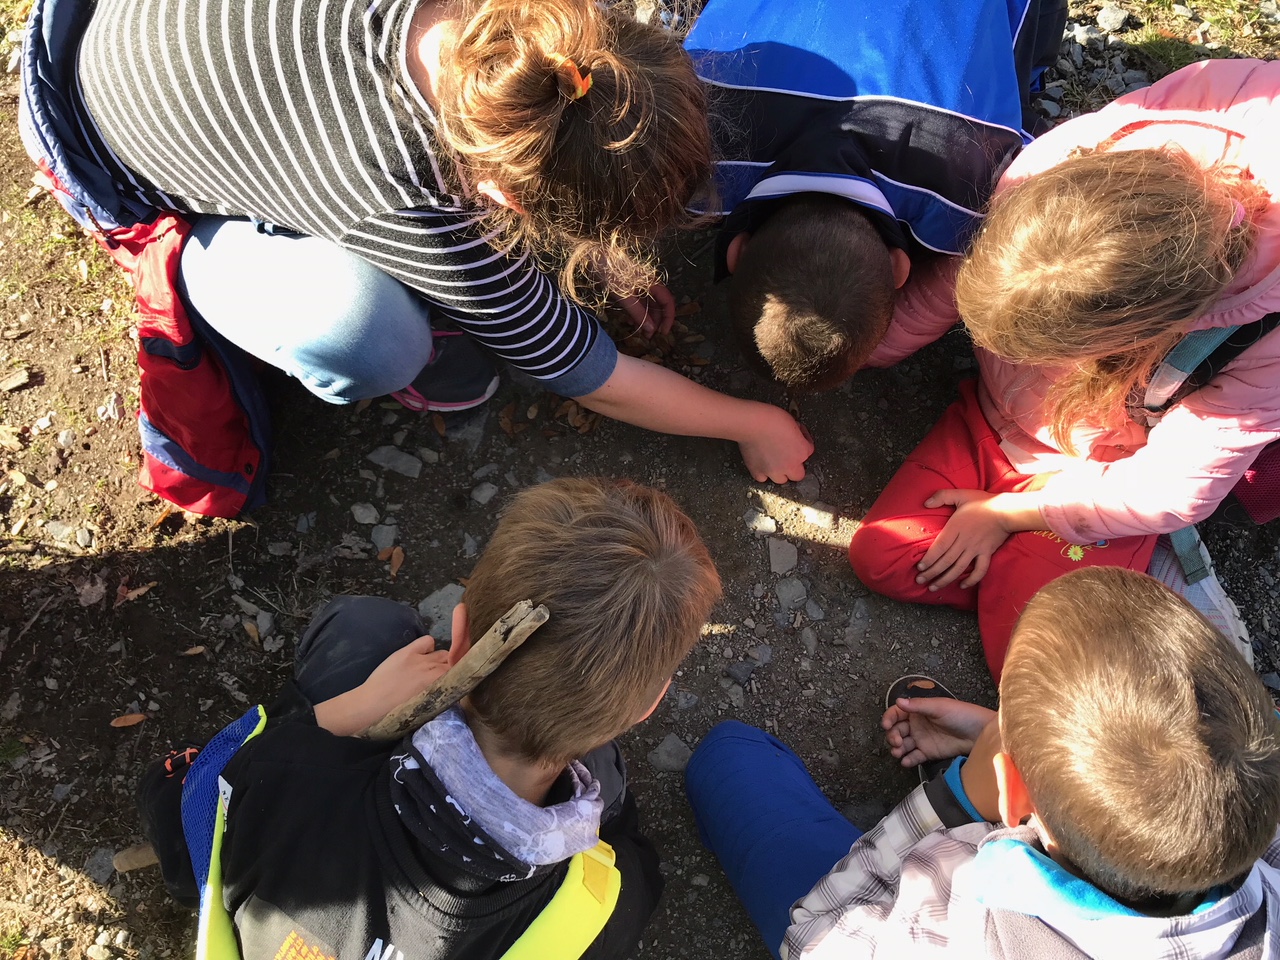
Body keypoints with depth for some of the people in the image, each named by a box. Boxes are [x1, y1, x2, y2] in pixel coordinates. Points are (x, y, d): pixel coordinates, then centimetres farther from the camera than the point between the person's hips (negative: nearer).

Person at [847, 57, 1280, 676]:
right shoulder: (1046, 171, -31)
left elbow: (1169, 490, -20)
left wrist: (1008, 513, -13)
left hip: (1100, 471, -4)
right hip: (995, 417, 4)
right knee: (880, 556, -8)